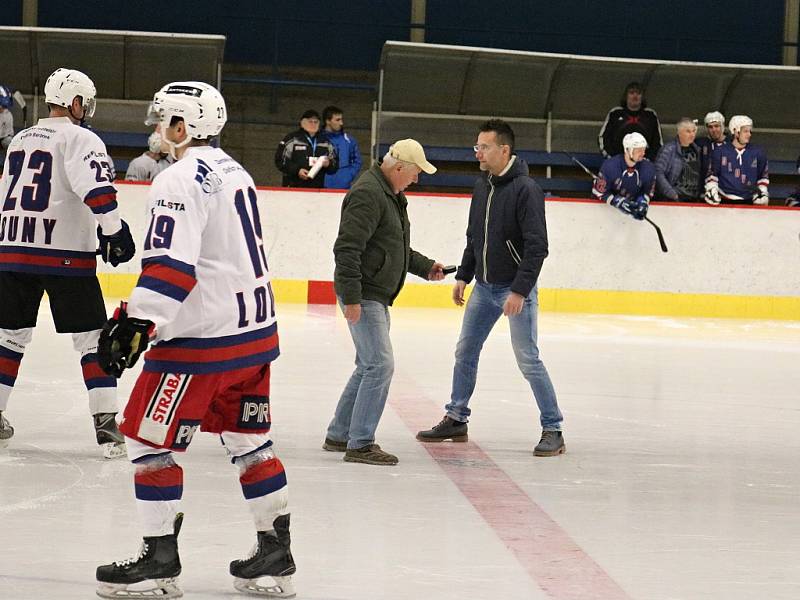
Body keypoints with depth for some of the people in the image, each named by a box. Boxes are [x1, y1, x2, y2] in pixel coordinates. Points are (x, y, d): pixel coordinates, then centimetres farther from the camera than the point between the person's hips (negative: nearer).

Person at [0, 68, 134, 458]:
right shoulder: (80, 139, -6)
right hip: (65, 256, -6)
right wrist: (115, 232, -18)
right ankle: (106, 426, -6)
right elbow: (98, 190, -22)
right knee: (92, 339, 0)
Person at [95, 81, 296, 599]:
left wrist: (136, 323, -28)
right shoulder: (235, 173, 15)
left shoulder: (182, 181, -15)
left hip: (203, 340, -9)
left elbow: (171, 265, -25)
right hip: (256, 332, 9)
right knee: (249, 441, 16)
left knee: (151, 439, 0)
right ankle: (276, 556, 19)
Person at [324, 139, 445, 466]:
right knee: (380, 365, -12)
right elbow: (347, 247, -24)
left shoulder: (393, 195, 16)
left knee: (370, 366, 16)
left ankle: (339, 435, 24)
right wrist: (351, 297, -26)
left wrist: (425, 267, 17)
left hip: (377, 296, 11)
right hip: (362, 295, -11)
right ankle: (359, 444, -8)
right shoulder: (368, 194, -18)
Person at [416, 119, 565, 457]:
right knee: (465, 352, 12)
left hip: (516, 289, -8)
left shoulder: (526, 189, -18)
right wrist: (463, 276, 13)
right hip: (484, 287, 8)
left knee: (528, 359, -7)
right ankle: (456, 419, 25)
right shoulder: (482, 186, 6)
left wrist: (520, 290, -24)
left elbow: (537, 246, -21)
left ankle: (553, 430, -1)